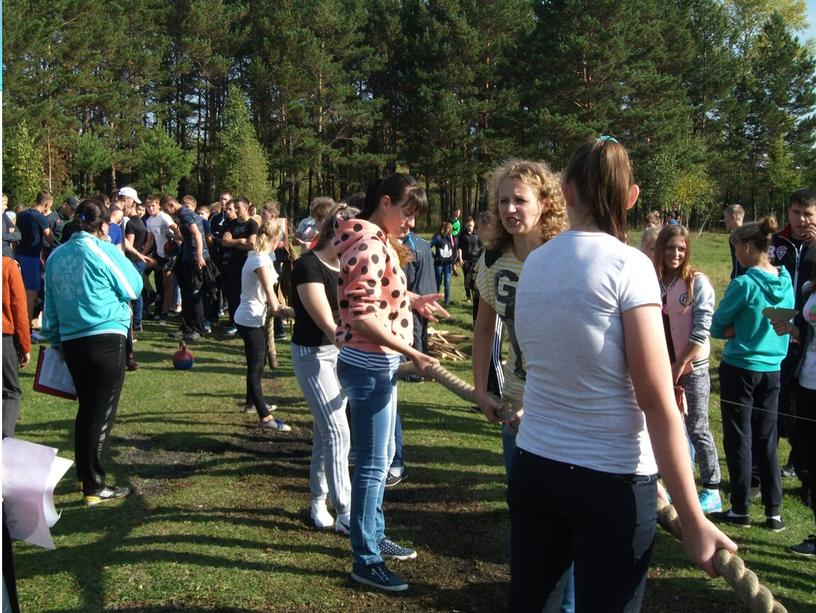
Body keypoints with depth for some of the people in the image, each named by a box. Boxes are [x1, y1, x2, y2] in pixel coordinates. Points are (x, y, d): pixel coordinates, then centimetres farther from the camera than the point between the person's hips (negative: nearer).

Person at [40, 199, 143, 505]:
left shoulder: (56, 256, 8)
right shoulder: (105, 251, -9)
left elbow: (50, 304, 14)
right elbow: (133, 288, 0)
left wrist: (55, 340, 24)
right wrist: (119, 252, 11)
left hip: (71, 342, 6)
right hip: (106, 339, -6)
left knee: (85, 409, 20)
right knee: (102, 413, 1)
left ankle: (85, 475, 28)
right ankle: (94, 487, 3)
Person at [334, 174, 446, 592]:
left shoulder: (378, 240, 12)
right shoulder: (369, 245, -19)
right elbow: (363, 317, -25)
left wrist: (411, 300, 7)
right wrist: (411, 353, -21)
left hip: (379, 364, 10)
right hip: (369, 366, -10)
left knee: (380, 457, 20)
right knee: (372, 464, -1)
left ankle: (374, 537, 34)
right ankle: (365, 560, 11)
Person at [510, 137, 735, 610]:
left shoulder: (534, 263, 4)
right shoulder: (628, 265, -13)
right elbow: (657, 403, -16)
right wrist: (694, 521, -12)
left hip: (534, 467, 5)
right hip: (611, 482, -5)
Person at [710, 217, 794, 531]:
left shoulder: (744, 284, -18)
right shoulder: (786, 281, 2)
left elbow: (717, 326, -10)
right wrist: (742, 329, 0)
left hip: (740, 368, -6)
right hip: (772, 369, 6)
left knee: (739, 440, 4)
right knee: (766, 440, 13)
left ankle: (739, 510, 13)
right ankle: (774, 511, 15)